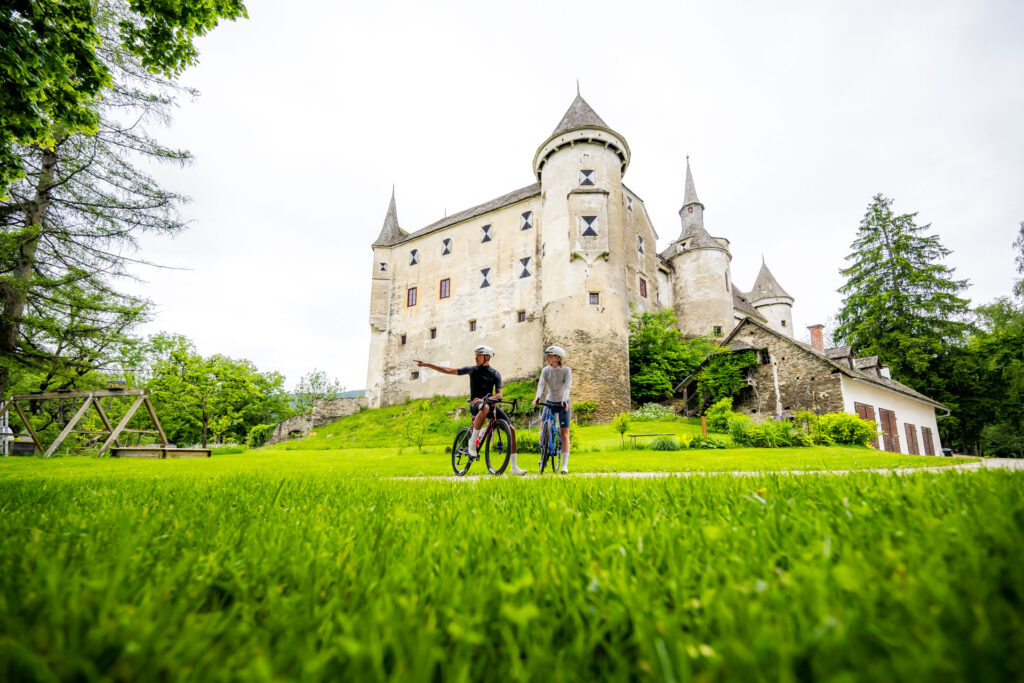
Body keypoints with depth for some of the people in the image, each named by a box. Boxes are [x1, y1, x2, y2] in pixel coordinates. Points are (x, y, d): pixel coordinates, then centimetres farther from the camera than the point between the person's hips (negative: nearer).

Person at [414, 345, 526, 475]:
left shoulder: (495, 374, 8)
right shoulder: (472, 369, 8)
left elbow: (499, 394, -2)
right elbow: (449, 371, 6)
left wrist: (484, 399, -21)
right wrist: (427, 364, 1)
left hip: (489, 403, 3)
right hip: (475, 404, -3)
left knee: (511, 429, -10)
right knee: (485, 408, -41)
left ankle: (514, 467, -2)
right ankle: (472, 441, -27)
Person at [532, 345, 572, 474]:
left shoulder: (566, 370, -11)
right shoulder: (546, 370, -2)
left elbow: (567, 386, -24)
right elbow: (541, 384, -16)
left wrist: (564, 401, -41)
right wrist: (537, 397, -35)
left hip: (563, 404, -3)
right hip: (550, 403, 3)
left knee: (564, 434, -3)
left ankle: (564, 465, 1)